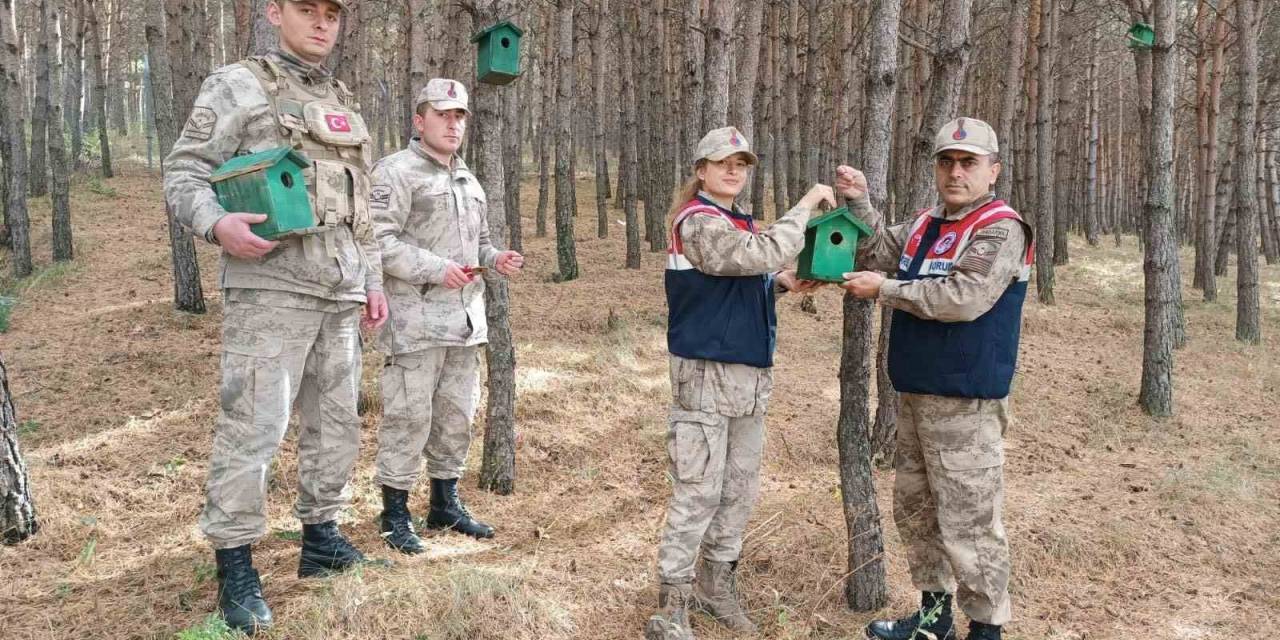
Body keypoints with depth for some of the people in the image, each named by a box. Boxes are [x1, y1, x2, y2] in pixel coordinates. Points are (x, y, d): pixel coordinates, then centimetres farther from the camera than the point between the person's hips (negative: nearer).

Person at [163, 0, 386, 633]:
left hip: (340, 293, 7)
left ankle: (320, 537, 23)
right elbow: (182, 173, -5)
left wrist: (372, 282, 18)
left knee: (335, 420, 11)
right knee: (252, 424, -9)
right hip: (270, 286, -7)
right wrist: (218, 224, -24)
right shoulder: (237, 86, -1)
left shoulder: (345, 106, 19)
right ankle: (235, 567, -1)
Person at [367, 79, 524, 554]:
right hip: (416, 319, -8)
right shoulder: (397, 171, -7)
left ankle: (445, 504, 27)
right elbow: (379, 240, -17)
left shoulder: (468, 179, 19)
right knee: (408, 417, -4)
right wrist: (436, 269, -22)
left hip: (465, 319, 8)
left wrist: (496, 259, 7)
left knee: (456, 415, 14)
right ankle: (395, 513, 8)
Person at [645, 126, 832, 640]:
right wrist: (806, 205, -17)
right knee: (697, 492, -6)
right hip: (706, 373, -9)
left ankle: (717, 585, 28)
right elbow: (763, 254, -26)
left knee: (740, 488, 14)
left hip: (751, 374, 9)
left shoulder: (742, 224, 15)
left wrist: (782, 283, 5)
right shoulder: (697, 221, -13)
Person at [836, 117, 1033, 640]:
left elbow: (963, 297, -24)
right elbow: (875, 252, 16)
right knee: (914, 509, 17)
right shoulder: (925, 225, 13)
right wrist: (858, 203, 0)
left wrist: (884, 290, -16)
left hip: (966, 404, -9)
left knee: (968, 522, -4)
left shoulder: (1000, 229, -13)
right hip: (914, 395, 9)